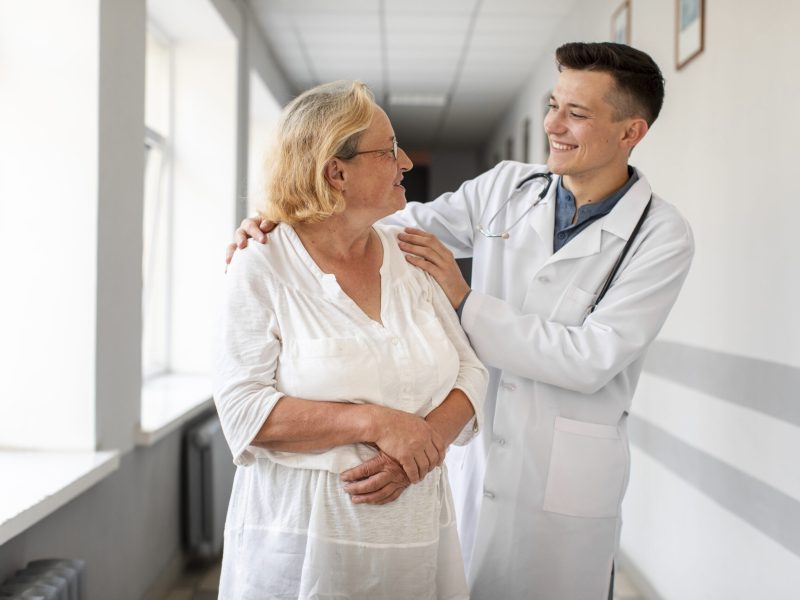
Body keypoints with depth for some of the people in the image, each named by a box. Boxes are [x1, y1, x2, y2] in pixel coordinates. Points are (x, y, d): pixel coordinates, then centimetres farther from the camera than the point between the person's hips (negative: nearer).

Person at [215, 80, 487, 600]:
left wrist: (425, 442, -14)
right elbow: (244, 410, -15)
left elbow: (470, 371, 4)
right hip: (303, 534, -4)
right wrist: (374, 423, -23)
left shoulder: (412, 255, 5)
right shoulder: (261, 270, -7)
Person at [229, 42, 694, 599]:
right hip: (470, 459, 4)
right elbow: (400, 227, -1)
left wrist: (466, 302, -20)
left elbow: (592, 360, -18)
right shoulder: (505, 187, 2)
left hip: (564, 484, -3)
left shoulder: (663, 238, -11)